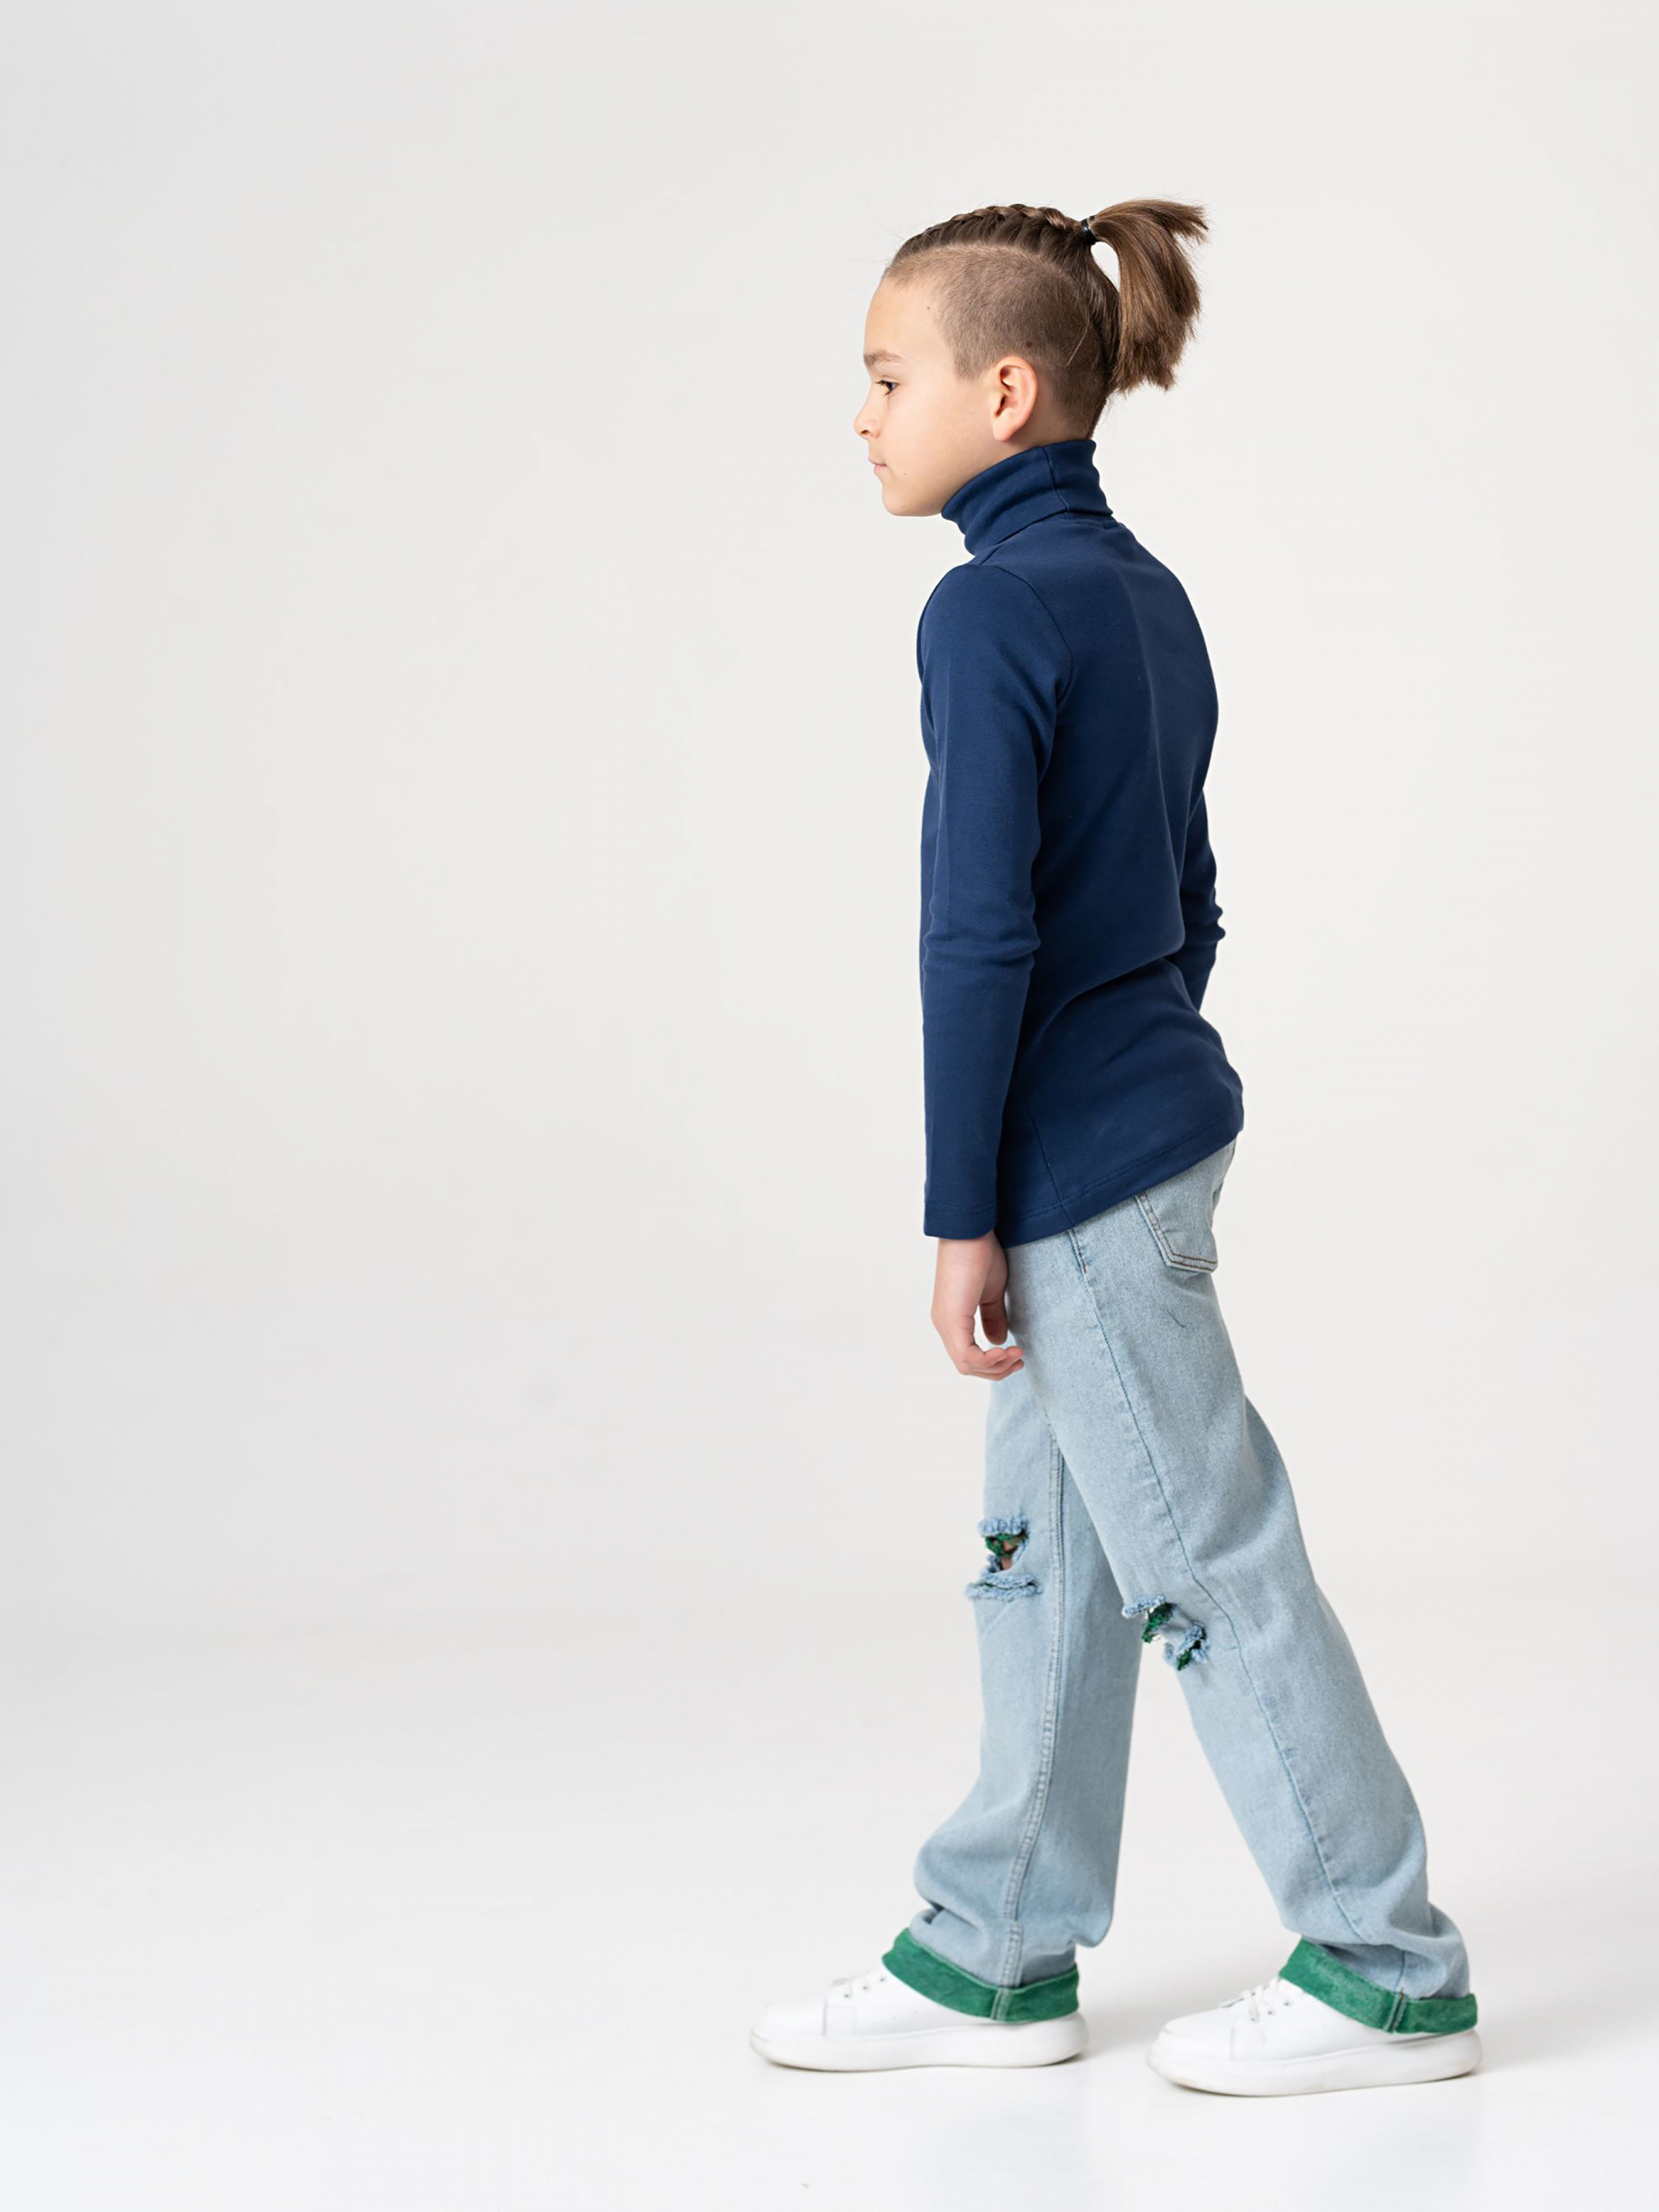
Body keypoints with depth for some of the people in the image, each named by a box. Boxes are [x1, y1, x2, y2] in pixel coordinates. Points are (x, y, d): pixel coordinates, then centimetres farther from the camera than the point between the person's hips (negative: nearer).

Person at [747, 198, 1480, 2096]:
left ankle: (1389, 1972, 10)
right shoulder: (1146, 595, 11)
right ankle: (995, 1954, 25)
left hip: (1074, 1159, -9)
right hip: (1161, 1113, 9)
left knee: (1206, 1562, 0)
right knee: (1044, 1558, 15)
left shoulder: (991, 607, -17)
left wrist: (962, 1213, -16)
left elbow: (979, 933, -20)